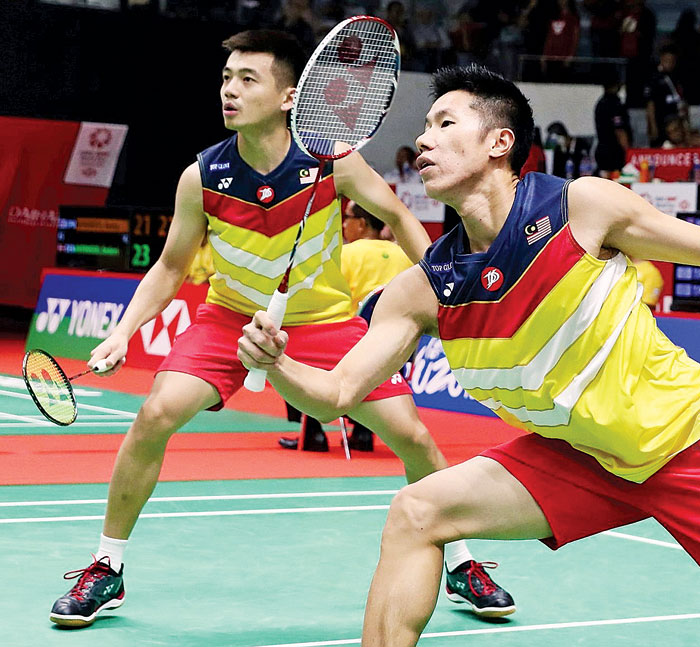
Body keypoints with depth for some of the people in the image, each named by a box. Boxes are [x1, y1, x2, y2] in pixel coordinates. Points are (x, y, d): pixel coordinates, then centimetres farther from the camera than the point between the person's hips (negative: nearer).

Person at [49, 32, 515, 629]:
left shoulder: (333, 159, -21)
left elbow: (397, 216, -3)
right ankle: (106, 571, -3)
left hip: (325, 319, 0)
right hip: (230, 315, 0)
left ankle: (463, 564, 18)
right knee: (156, 415, -22)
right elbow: (171, 267, -4)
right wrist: (125, 331, -17)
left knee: (412, 437, -8)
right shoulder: (201, 177, -18)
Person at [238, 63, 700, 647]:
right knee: (416, 513, -5)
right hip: (574, 454, 3)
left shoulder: (583, 204, -17)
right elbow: (335, 394, -6)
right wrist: (274, 362, -25)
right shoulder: (423, 288, -6)